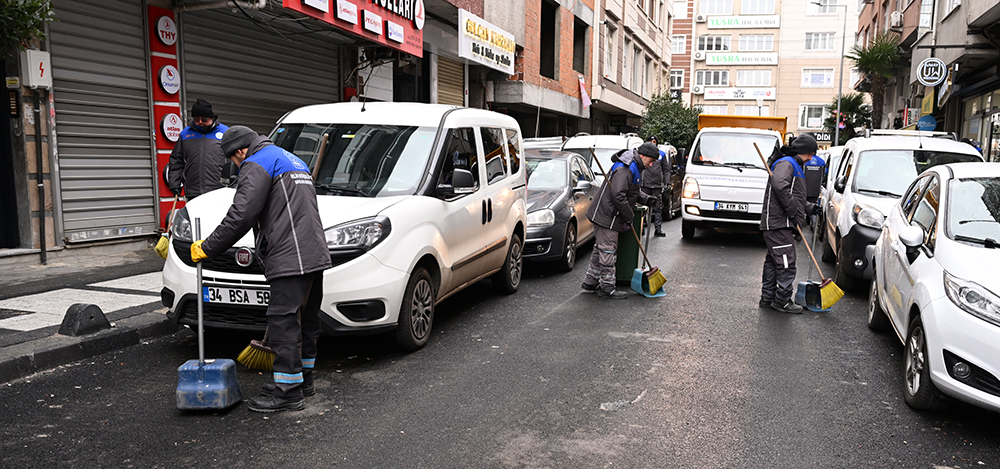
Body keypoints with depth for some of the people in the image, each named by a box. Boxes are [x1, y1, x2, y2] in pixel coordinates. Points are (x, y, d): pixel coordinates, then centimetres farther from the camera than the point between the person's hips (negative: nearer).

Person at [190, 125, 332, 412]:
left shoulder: (257, 165, -4)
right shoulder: (292, 160, 27)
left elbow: (240, 216, -14)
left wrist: (207, 248, -5)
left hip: (290, 259, -10)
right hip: (314, 255, 10)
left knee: (283, 321, -7)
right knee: (306, 319, 16)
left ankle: (288, 392, -4)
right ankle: (303, 378, 28)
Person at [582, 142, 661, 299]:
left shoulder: (634, 168, 16)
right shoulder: (625, 168, -20)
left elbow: (631, 192, 27)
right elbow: (617, 195, -27)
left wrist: (646, 199, 13)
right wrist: (629, 217, -21)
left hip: (604, 215, 11)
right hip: (607, 217, -11)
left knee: (601, 249, 15)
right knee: (608, 251, -5)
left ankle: (591, 282, 24)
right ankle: (607, 287, 2)